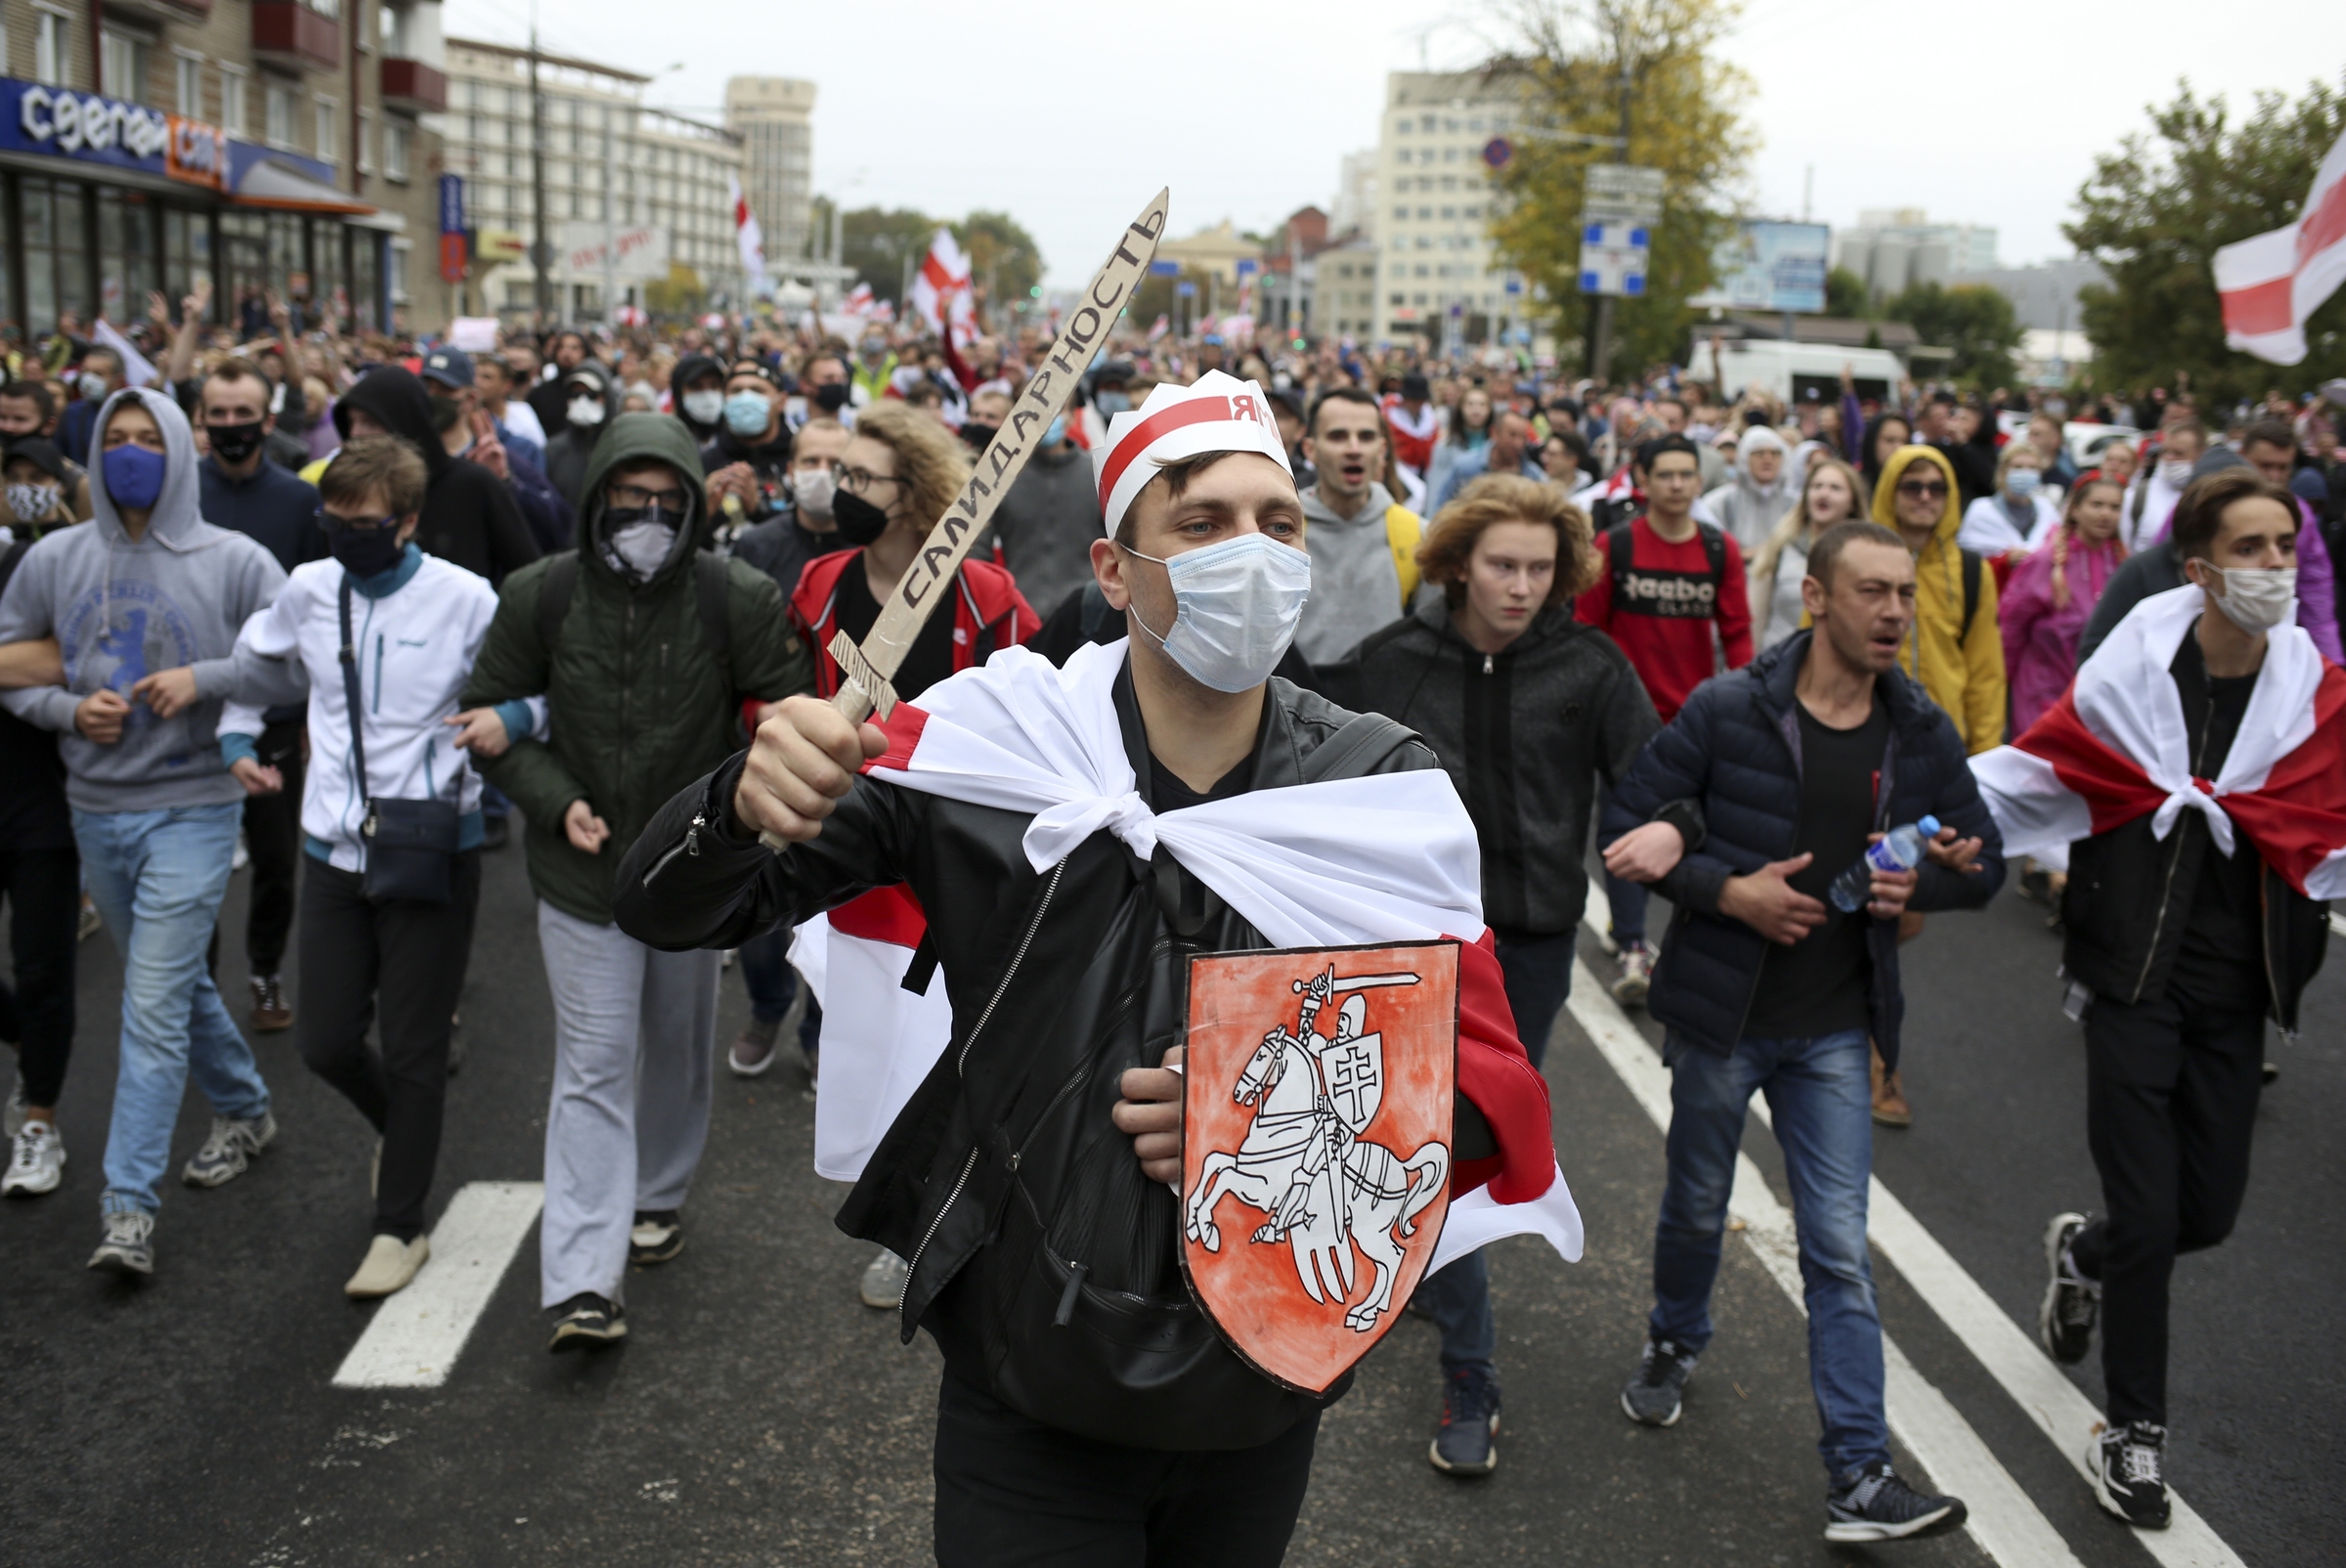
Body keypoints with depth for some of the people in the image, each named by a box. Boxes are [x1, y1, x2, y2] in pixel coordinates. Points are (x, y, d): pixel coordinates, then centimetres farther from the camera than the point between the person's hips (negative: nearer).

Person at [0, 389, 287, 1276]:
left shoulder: (232, 561, -6)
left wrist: (206, 679, -19)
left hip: (193, 809, -5)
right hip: (96, 809, 5)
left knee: (155, 1008, -9)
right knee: (178, 984, 19)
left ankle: (130, 1208, -6)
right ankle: (245, 1111, 42)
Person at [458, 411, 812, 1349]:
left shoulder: (738, 599, -11)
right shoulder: (541, 596, -7)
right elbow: (487, 713, 2)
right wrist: (555, 800, -11)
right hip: (583, 878, -1)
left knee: (680, 1052, 18)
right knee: (593, 1067, -5)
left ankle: (658, 1196, 44)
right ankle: (582, 1282, -5)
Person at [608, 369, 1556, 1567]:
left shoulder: (1381, 793, -9)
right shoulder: (987, 751, -13)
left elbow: (1494, 1086, -8)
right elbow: (670, 911, -9)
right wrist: (747, 803, -32)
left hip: (1269, 1387, 3)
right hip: (1027, 1395, -2)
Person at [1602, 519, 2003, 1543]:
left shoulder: (1921, 733, -1)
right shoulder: (1728, 711, -12)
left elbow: (1985, 862, 9)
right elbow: (1629, 823, -9)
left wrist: (1920, 886, -13)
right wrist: (1726, 889, -21)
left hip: (1834, 1031, 2)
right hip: (1720, 1010, -1)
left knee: (1840, 1255, -1)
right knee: (1696, 1209, 18)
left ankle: (1859, 1479, 4)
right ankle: (1674, 1343, 48)